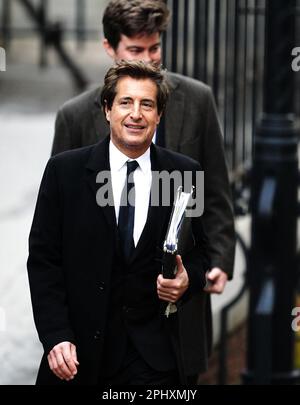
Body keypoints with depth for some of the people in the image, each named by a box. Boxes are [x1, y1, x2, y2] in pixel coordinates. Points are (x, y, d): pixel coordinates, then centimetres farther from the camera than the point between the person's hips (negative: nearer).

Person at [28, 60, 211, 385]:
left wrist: (190, 278, -9)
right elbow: (43, 259, -2)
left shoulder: (185, 173, 3)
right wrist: (55, 337, -11)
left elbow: (201, 248, 14)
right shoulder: (64, 170, -1)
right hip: (82, 352, -1)